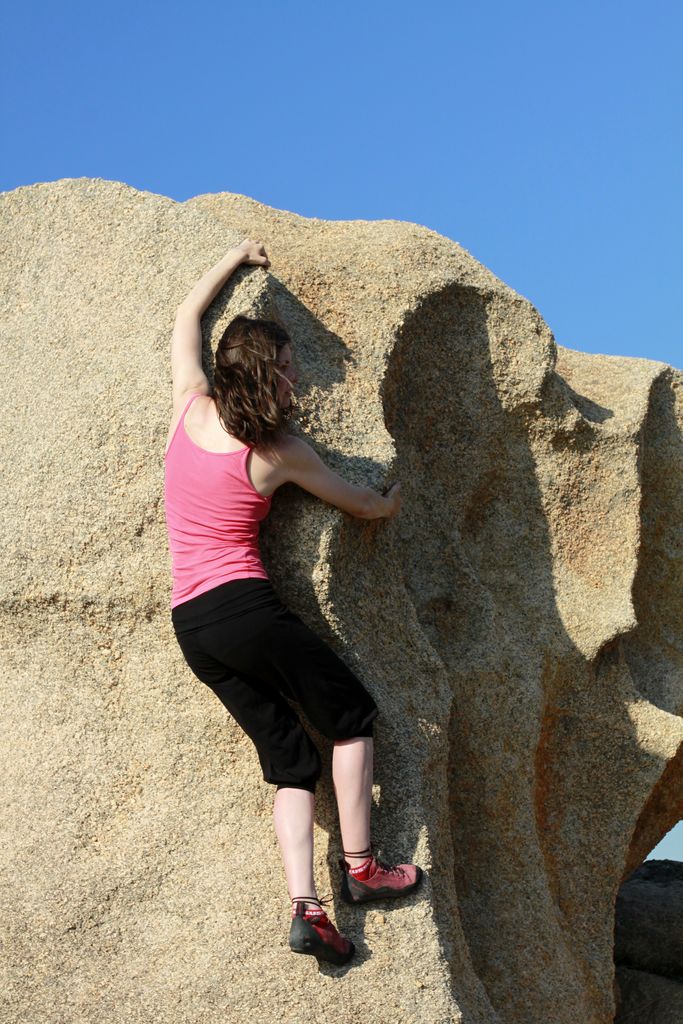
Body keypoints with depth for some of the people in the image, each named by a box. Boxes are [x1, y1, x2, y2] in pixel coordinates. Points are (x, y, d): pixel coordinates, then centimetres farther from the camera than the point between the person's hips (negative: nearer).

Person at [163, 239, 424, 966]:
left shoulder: (191, 408, 5)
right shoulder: (279, 453, -6)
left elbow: (186, 317, 23)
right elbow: (359, 503, 11)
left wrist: (237, 257, 31)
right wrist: (390, 504, 33)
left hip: (189, 625, 6)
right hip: (243, 606, -6)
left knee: (290, 758, 6)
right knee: (352, 715, 11)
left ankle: (305, 907, -6)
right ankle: (359, 866, 8)